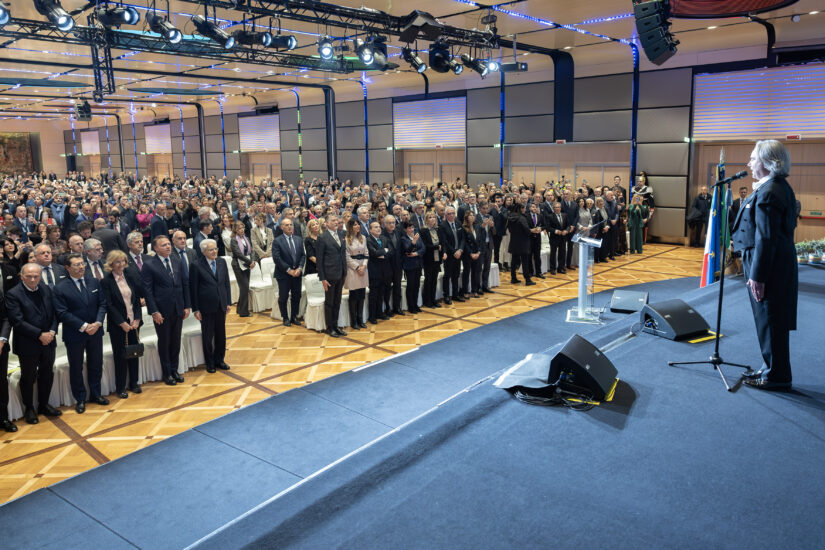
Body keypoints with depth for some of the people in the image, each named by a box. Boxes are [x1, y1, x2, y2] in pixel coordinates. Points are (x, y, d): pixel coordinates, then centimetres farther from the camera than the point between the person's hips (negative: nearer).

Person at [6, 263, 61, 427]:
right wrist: (40, 335, -20)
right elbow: (17, 321, -18)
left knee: (47, 375, 17)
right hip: (28, 345, -5)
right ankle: (29, 408, 28)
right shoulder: (13, 294, -13)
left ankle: (44, 404, 34)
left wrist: (52, 331, -9)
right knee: (28, 378, 10)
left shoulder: (46, 289, 3)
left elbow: (54, 313, 6)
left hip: (48, 341, 5)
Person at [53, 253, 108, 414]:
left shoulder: (94, 282, 4)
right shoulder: (60, 288, -9)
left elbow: (102, 304, 3)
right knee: (76, 368, 9)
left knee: (96, 365, 14)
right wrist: (83, 326, -19)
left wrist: (98, 322, -13)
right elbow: (62, 313, -13)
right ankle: (80, 399, 22)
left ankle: (95, 394, 30)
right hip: (74, 335, -4)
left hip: (95, 331, 4)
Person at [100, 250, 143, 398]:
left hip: (133, 322, 4)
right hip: (117, 325, -4)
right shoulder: (106, 282, -8)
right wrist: (122, 323, -13)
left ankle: (134, 383, 24)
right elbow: (109, 305, -10)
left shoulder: (131, 276, 4)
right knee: (120, 355, 3)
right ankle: (120, 388, 14)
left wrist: (137, 319, -4)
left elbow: (138, 298, 5)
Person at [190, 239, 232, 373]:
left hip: (221, 305, 4)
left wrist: (229, 302, 6)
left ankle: (219, 360, 29)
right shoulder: (196, 265, -10)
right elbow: (193, 288, -8)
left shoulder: (222, 262, 3)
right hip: (206, 307, -4)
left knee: (221, 334, 13)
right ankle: (210, 363, 22)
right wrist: (196, 309, -9)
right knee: (207, 336, 8)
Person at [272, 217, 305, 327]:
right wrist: (289, 270, -15)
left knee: (296, 296, 9)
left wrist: (300, 268, -8)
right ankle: (285, 318, 18)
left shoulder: (298, 239, 8)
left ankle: (294, 316, 23)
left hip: (297, 273, 4)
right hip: (284, 274, -4)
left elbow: (303, 255, 7)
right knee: (283, 297, 4)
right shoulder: (277, 241, -8)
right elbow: (277, 258, -13)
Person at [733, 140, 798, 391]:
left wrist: (757, 276, -22)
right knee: (769, 321, 18)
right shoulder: (781, 187, 13)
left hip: (769, 266, -10)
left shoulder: (768, 192, -19)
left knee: (770, 322, 1)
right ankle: (772, 368, 29)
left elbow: (766, 238, -23)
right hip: (780, 264, 10)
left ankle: (777, 376, 12)